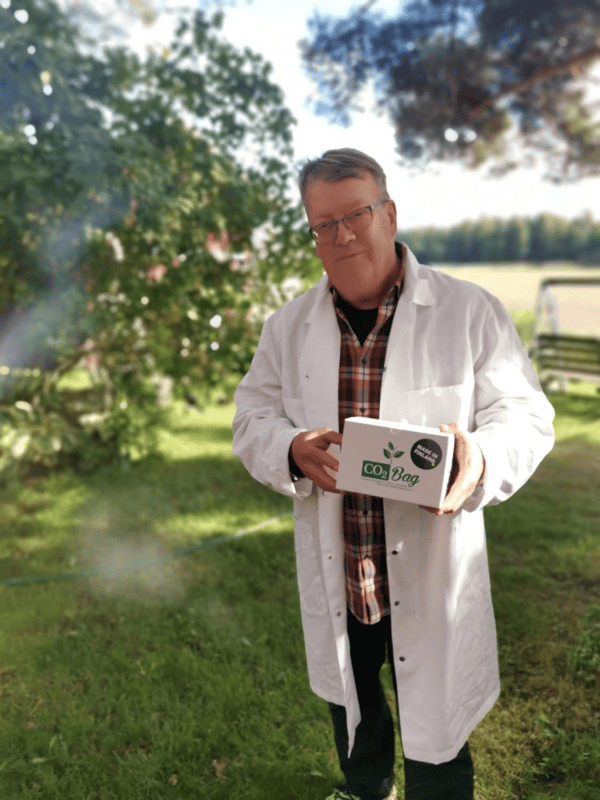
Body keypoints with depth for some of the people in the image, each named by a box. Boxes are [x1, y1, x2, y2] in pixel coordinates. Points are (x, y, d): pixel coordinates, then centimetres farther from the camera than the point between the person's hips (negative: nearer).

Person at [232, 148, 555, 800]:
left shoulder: (470, 312, -8)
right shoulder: (288, 326, 3)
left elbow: (524, 414, -7)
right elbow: (252, 418, 4)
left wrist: (480, 460, -29)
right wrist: (292, 450, -19)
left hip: (433, 575, -3)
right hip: (335, 576, 4)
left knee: (435, 745, 11)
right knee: (349, 704, 28)